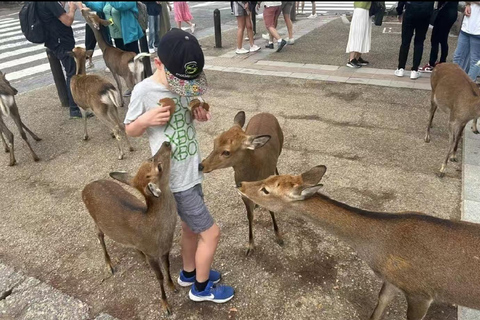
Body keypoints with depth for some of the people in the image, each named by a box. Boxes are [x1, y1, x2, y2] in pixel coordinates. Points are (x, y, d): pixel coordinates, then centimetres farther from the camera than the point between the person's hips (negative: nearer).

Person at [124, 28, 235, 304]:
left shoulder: (185, 84, -2)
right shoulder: (144, 91, -17)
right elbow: (130, 130, -4)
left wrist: (200, 114, -8)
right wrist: (146, 120, -25)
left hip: (192, 171, 6)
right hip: (175, 179, -6)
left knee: (191, 226, 23)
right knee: (211, 232, 2)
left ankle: (189, 273, 47)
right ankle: (201, 287, 26)